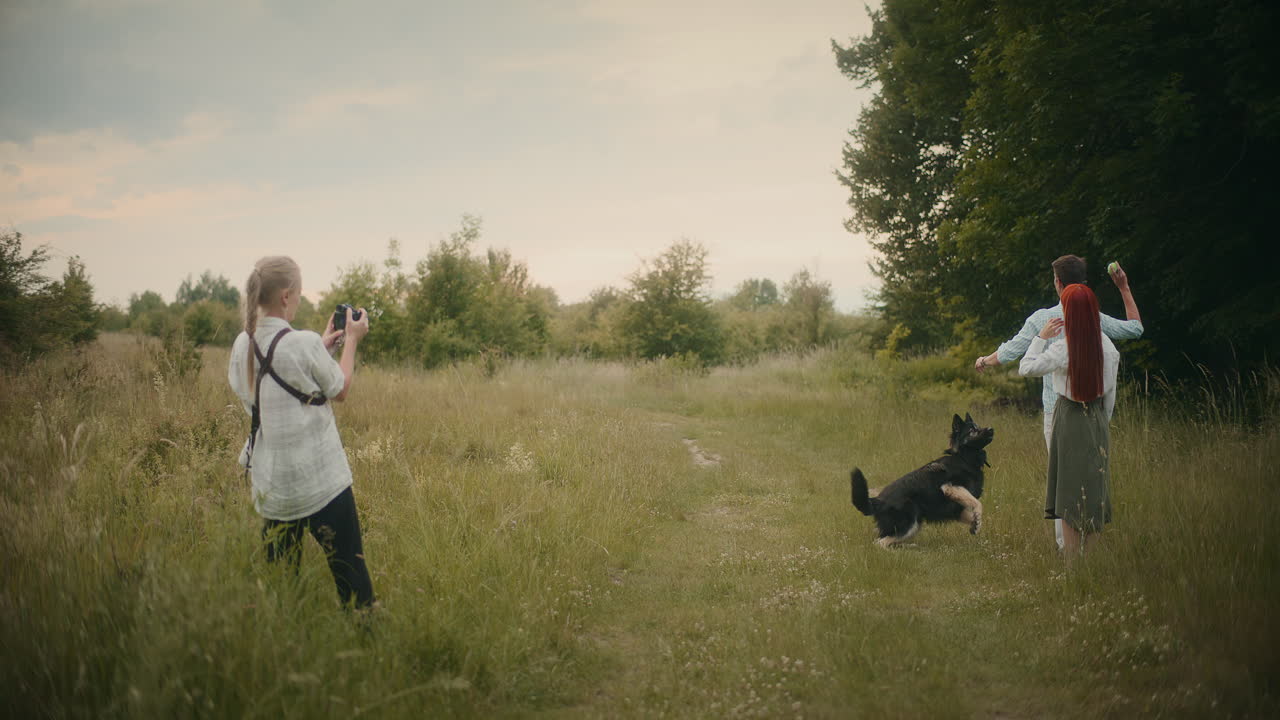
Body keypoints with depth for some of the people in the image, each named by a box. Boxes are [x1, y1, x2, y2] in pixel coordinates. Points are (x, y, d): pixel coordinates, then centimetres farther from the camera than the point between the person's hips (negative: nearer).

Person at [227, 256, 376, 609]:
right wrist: (351, 340, 11)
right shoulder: (303, 343, -16)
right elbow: (340, 390, -1)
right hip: (319, 480, -7)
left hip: (270, 482, 7)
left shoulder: (243, 345, 3)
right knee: (350, 573, 0)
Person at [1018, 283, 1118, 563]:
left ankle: (1072, 564, 4)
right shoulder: (1108, 345, -1)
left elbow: (1025, 368, -9)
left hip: (1070, 418, -5)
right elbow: (1110, 393, 7)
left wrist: (1042, 337, -3)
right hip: (1098, 418, 5)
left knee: (1070, 493, 2)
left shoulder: (1063, 350, -19)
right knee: (1094, 489, 13)